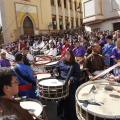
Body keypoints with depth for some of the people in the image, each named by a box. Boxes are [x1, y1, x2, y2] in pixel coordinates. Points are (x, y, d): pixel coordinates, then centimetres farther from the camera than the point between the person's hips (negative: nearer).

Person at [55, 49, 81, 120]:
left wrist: (71, 80, -24)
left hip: (71, 85, -3)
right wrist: (56, 74, -3)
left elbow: (77, 76, -7)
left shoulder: (75, 65, -2)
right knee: (61, 100, 13)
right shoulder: (60, 62, 9)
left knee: (70, 101, 2)